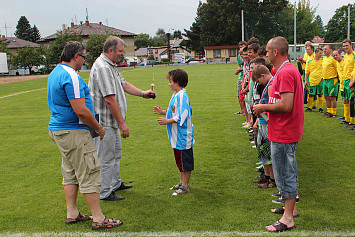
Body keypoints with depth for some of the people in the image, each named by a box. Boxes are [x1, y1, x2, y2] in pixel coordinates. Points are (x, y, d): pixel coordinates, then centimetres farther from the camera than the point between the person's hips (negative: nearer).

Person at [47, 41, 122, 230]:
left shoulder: (55, 73, 14)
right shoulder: (71, 76, -19)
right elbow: (81, 110, -24)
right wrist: (98, 128, -10)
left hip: (58, 129, 11)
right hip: (73, 132, -10)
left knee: (70, 173, 17)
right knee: (89, 174, -5)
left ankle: (72, 214, 25)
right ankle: (98, 219, 2)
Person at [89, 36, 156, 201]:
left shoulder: (111, 66, 13)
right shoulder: (102, 68, -22)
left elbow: (124, 84, 18)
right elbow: (110, 100, -25)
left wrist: (142, 93, 3)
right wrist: (122, 123, -22)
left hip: (112, 122, 11)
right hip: (104, 122, -11)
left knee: (116, 153, 22)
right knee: (106, 158, 0)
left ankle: (115, 183, 37)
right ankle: (105, 192, 13)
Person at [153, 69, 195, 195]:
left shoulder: (182, 96, -21)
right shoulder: (175, 95, 11)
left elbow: (181, 117, -25)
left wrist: (167, 121, -18)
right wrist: (162, 111, 12)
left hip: (183, 136, -10)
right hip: (177, 137, 10)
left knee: (185, 161, 2)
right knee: (180, 160, 20)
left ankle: (185, 186, 12)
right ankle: (182, 182, 33)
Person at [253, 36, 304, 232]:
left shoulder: (285, 73, -21)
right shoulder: (290, 69, 14)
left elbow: (286, 105, -28)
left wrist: (264, 107, -14)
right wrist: (266, 108, 12)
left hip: (283, 135, -11)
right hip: (287, 132, 11)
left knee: (285, 173, -1)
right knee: (288, 171, 20)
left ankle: (288, 219, 10)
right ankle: (290, 207, 35)